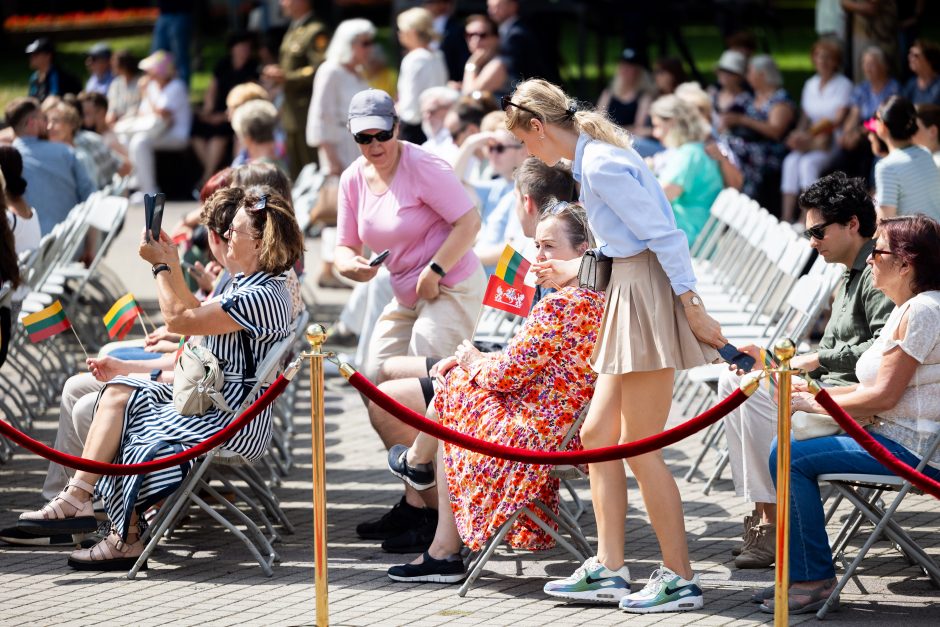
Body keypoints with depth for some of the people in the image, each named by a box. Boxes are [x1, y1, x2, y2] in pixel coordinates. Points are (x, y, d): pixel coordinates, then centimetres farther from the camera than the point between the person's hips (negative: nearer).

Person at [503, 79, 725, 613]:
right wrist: (577, 271, 30)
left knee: (640, 447, -5)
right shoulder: (593, 158, 14)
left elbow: (664, 234, -20)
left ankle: (680, 578, 1)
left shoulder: (602, 166, -17)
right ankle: (609, 569, 16)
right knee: (597, 435, 12)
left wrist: (693, 307, -20)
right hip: (630, 294, 11)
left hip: (650, 296, -11)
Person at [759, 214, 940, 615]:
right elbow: (877, 390, 15)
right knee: (784, 447, 10)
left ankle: (814, 580, -10)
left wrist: (810, 403, -10)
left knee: (791, 457, -17)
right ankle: (801, 574, 10)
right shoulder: (906, 309, 17)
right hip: (893, 435, 11)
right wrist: (807, 391, 6)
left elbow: (883, 396, -20)